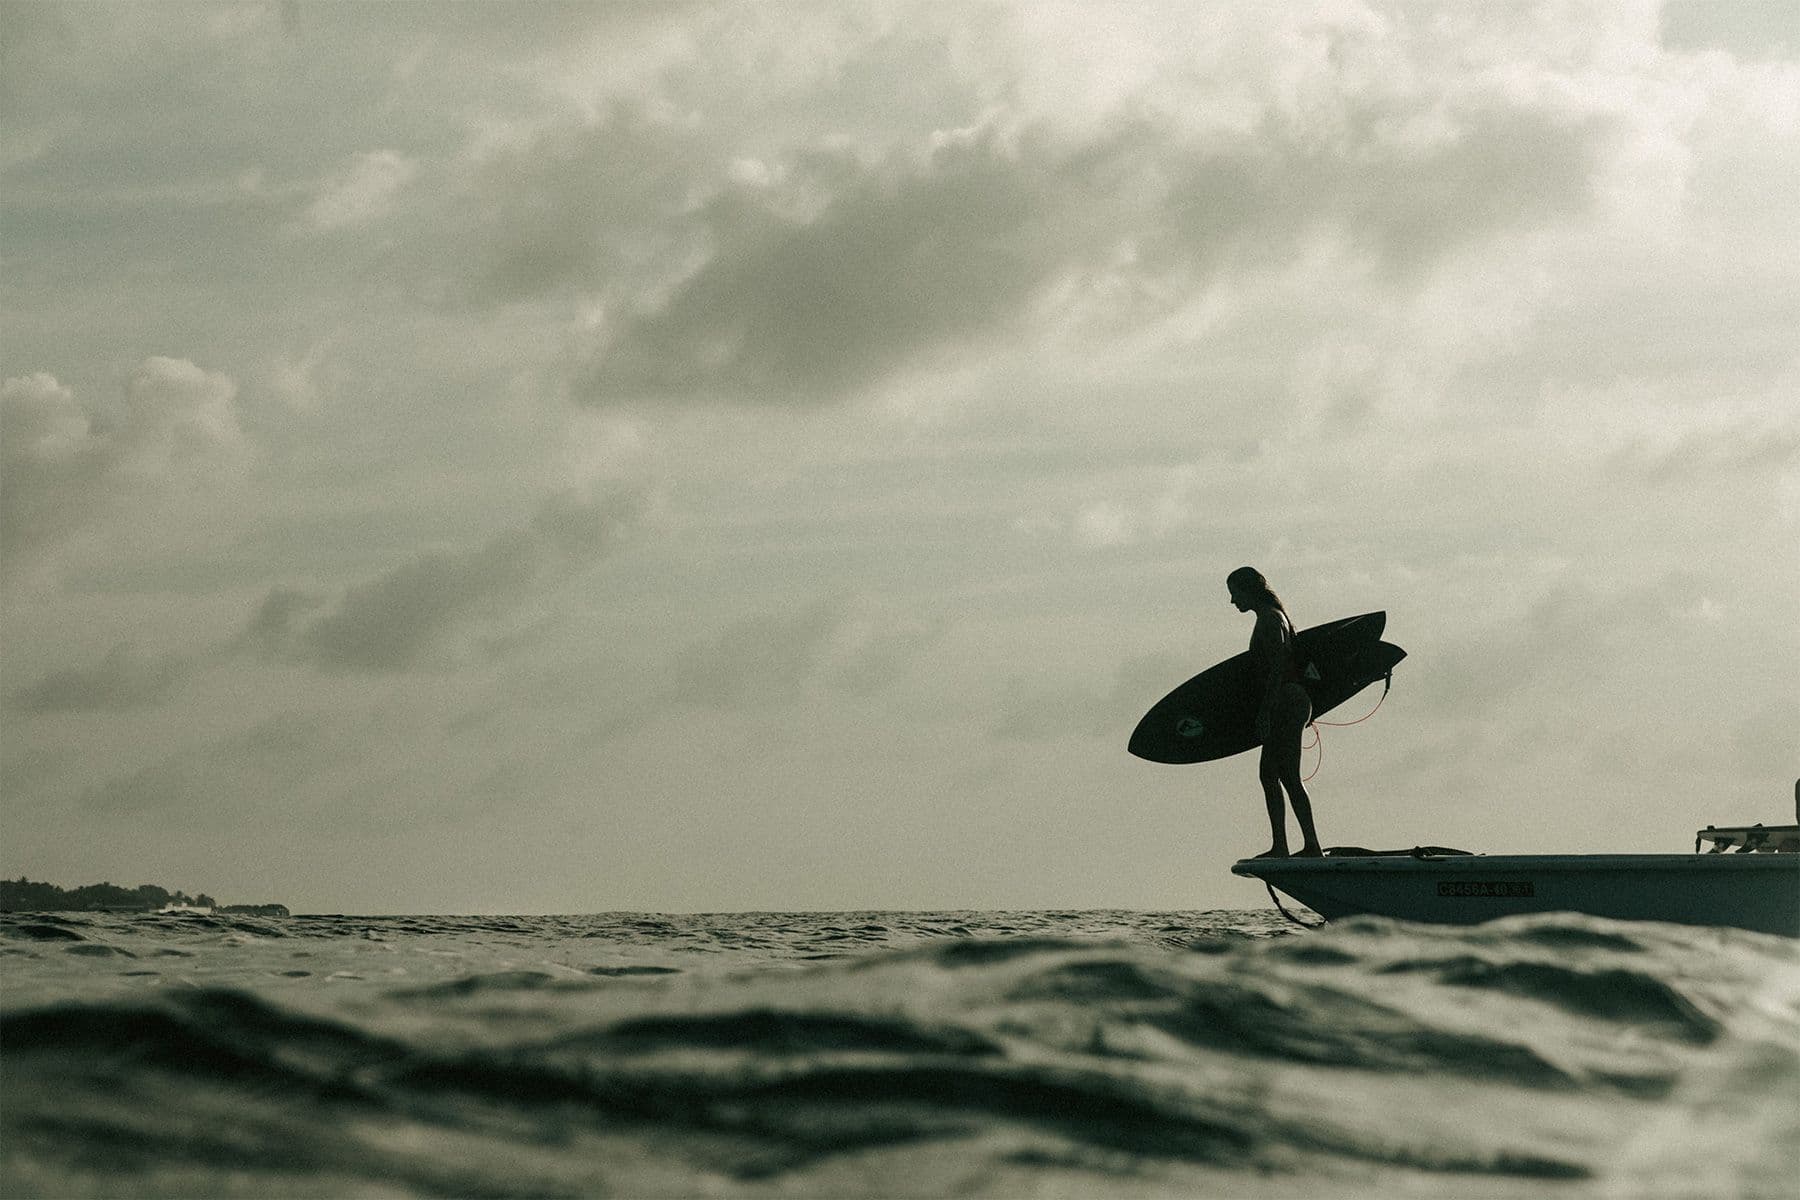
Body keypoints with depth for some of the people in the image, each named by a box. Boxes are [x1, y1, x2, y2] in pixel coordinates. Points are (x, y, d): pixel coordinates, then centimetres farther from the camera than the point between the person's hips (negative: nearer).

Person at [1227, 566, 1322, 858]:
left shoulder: (1269, 620, -12)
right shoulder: (1275, 616, 18)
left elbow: (1277, 670, -19)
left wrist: (1265, 713, -21)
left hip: (1286, 703, -10)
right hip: (1294, 703, 10)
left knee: (1289, 777, -8)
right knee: (1268, 774, 11)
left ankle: (1312, 845, -8)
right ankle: (1279, 846, 11)